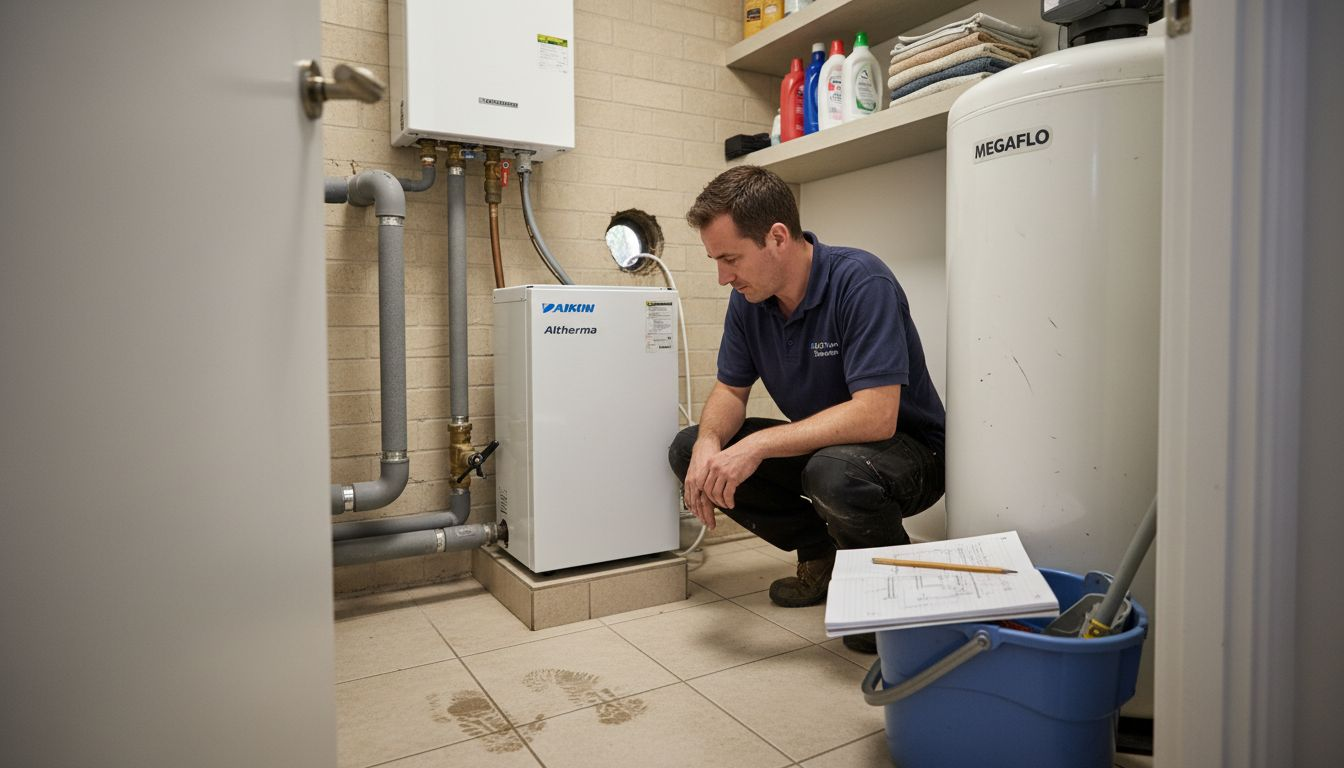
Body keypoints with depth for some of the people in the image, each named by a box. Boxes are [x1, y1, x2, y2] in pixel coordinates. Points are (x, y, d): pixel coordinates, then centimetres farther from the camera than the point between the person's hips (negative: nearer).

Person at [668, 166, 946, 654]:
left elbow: (875, 416, -34)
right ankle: (821, 551, 7)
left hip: (910, 451, -7)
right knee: (689, 450, -5)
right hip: (820, 445, 7)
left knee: (833, 472, -40)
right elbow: (730, 389, 3)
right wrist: (710, 446, -20)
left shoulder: (860, 283, -26)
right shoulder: (748, 299, -5)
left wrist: (759, 445, -35)